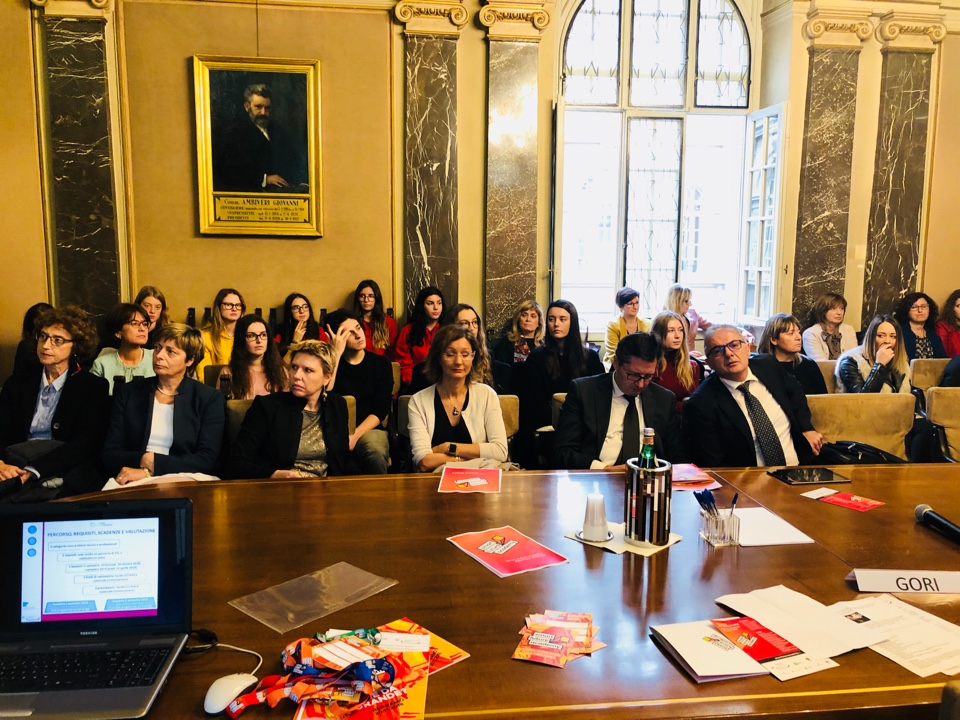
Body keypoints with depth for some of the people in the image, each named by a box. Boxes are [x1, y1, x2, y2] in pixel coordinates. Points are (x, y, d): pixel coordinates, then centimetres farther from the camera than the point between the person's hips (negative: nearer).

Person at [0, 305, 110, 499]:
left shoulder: (94, 388, 4)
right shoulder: (17, 383, 17)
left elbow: (83, 445, -9)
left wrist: (32, 471, -22)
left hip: (67, 481, -3)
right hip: (18, 479, 4)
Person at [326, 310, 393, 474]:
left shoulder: (382, 364, 9)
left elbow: (381, 409, 0)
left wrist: (355, 435, -14)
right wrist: (337, 353, -12)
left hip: (369, 429, 1)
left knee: (376, 453, -35)